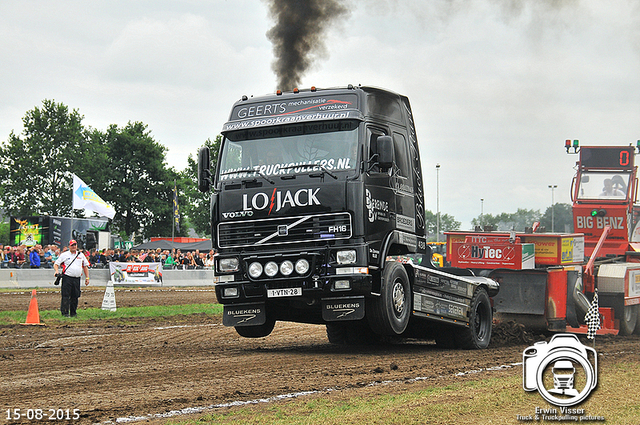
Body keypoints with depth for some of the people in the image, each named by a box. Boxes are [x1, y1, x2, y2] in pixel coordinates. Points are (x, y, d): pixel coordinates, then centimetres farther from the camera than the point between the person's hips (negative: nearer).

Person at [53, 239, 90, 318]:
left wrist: (87, 277, 14)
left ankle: (73, 313, 15)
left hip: (77, 279, 4)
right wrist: (56, 271, -15)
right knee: (65, 296, -9)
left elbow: (85, 266, 21)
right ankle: (65, 313, -8)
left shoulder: (81, 255, 16)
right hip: (67, 278, -3)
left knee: (75, 296, 6)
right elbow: (56, 264, 6)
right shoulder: (64, 255, 7)